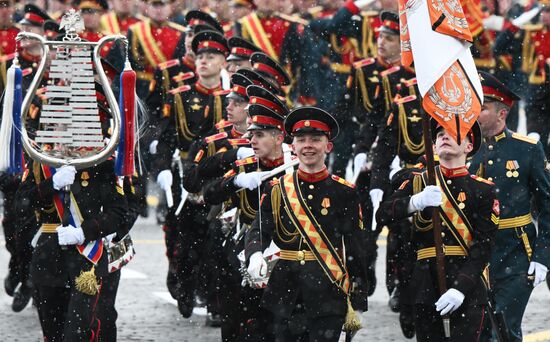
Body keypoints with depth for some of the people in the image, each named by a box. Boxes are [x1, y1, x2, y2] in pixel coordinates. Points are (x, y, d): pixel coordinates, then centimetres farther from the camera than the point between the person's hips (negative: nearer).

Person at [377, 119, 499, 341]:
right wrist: (415, 202, -23)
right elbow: (382, 215, -3)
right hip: (426, 285, 3)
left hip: (467, 284, -3)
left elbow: (483, 246, -6)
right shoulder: (418, 182, 12)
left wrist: (461, 288, -18)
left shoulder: (483, 190, 3)